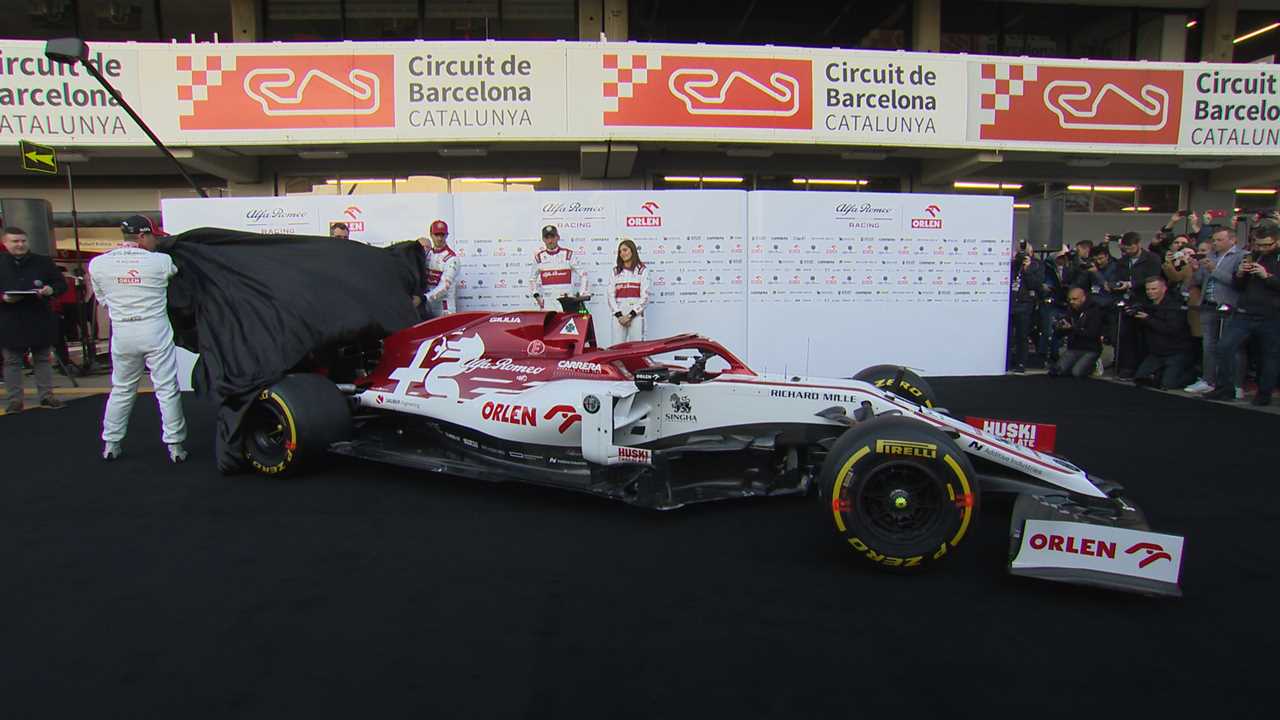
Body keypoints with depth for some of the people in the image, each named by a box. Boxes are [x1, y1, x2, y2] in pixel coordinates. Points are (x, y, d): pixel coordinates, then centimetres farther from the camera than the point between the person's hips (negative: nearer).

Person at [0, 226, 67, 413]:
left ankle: (46, 396, 17)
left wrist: (51, 289, -13)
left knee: (42, 359, 9)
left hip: (40, 320, 1)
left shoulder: (44, 262, 4)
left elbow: (62, 284, 7)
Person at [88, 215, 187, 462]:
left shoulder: (98, 264, -1)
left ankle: (110, 444, 25)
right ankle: (174, 446, 6)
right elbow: (176, 271, 10)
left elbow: (102, 298, 9)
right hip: (155, 331, -3)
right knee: (167, 390, 4)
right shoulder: (160, 261, -10)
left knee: (121, 390, 18)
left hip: (122, 333, 3)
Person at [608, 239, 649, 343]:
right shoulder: (616, 271, 13)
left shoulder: (642, 270, 5)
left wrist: (630, 315, -9)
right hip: (619, 315, 2)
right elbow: (611, 295, 8)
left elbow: (645, 296, -2)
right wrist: (618, 315, -5)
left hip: (636, 314, -2)